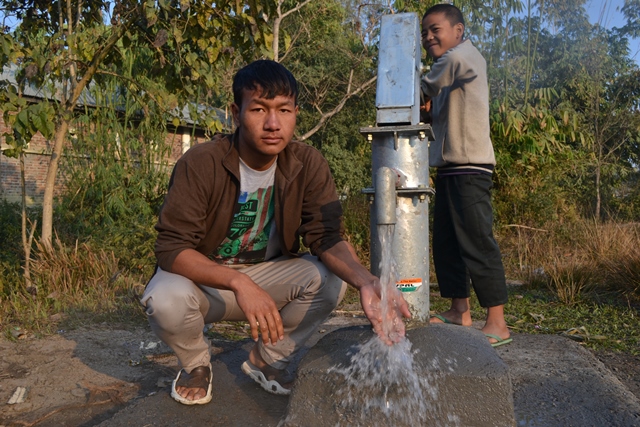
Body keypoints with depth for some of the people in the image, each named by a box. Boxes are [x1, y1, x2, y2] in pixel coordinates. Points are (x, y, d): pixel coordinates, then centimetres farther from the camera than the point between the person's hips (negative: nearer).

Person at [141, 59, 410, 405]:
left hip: (268, 275, 3)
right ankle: (196, 363, 4)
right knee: (167, 299, -35)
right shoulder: (200, 164, -23)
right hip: (202, 276, -2)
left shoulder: (308, 165, -14)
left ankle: (266, 361, 5)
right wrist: (239, 283, -43)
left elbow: (327, 237, -19)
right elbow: (172, 249, -26)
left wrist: (366, 282, -41)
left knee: (331, 278, -22)